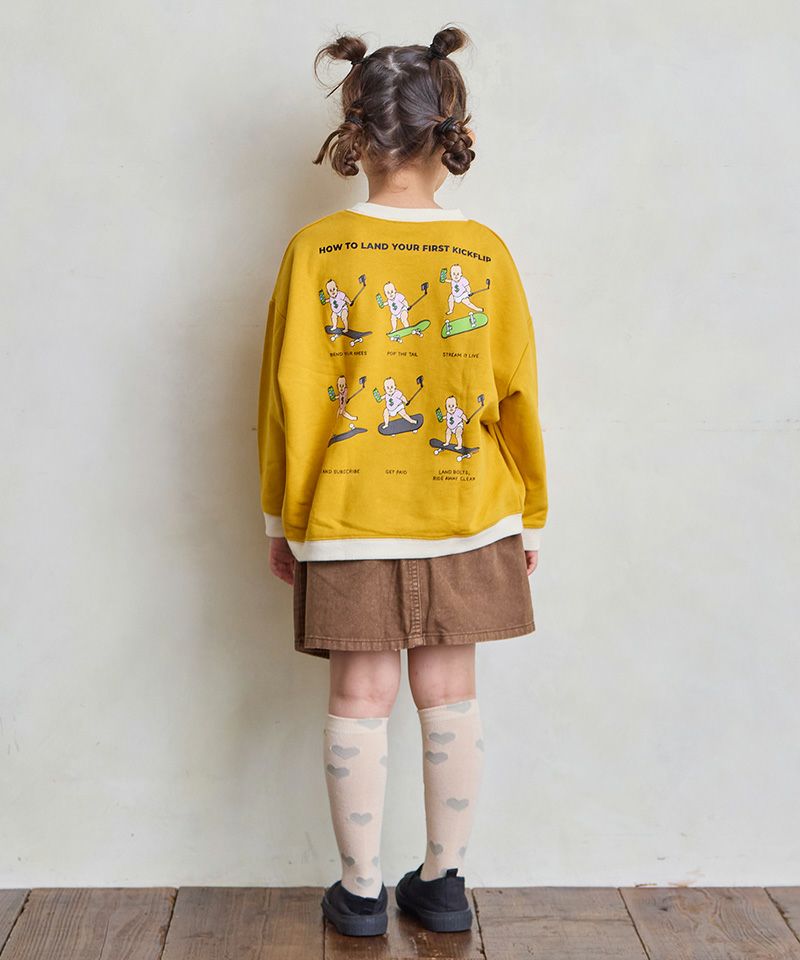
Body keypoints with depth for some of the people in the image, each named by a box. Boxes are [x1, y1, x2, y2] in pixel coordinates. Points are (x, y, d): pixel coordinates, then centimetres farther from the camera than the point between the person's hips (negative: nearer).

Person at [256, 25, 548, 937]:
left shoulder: (315, 250, -7)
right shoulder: (485, 252, -5)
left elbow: (290, 397, -5)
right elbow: (516, 396, -1)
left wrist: (281, 517, 7)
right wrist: (529, 516, 11)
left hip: (347, 520, -1)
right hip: (466, 518, 1)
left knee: (360, 700, 9)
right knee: (450, 694, 11)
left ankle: (361, 891, 21)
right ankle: (443, 881, 24)